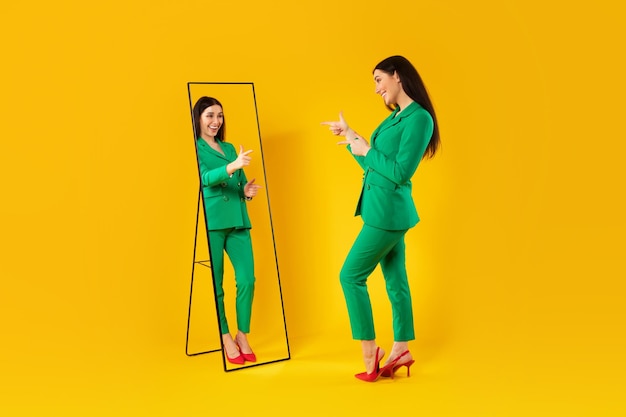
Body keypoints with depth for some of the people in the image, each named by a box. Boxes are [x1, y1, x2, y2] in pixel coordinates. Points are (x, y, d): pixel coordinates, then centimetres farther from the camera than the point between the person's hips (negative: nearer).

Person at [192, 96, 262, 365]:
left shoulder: (230, 148, 20)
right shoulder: (195, 148, 1)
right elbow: (205, 178, -16)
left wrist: (247, 191, 0)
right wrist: (232, 167, -32)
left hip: (237, 220, 5)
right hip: (211, 222, -5)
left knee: (247, 279, -2)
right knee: (216, 284, 0)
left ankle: (242, 336, 12)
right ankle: (226, 339, 12)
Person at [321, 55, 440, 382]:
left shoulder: (419, 118, -15)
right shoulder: (395, 117, 14)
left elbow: (400, 172, -20)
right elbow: (374, 166, 18)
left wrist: (366, 150, -11)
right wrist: (350, 137, 19)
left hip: (389, 211, -9)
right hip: (383, 209, 9)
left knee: (351, 275, -5)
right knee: (395, 281, 12)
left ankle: (370, 351, 2)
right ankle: (401, 350, 19)